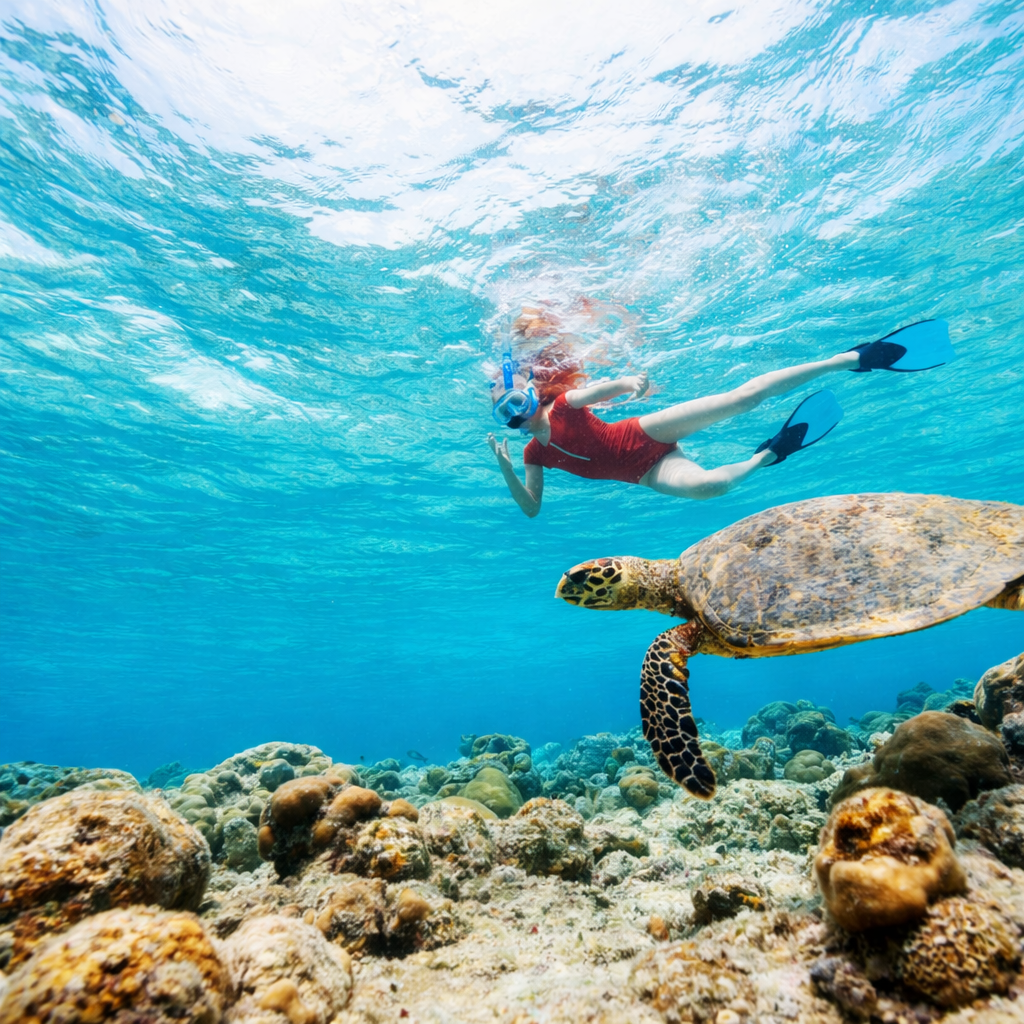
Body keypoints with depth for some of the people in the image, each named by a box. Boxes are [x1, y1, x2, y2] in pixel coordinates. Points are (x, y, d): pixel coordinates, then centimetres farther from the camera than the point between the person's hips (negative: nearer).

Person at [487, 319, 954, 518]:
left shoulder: (565, 401, -5)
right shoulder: (535, 453, 7)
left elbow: (610, 386, -19)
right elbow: (531, 508, 5)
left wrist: (628, 381, -44)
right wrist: (505, 470, -11)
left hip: (644, 434, -3)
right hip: (645, 472, 3)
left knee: (742, 395, -19)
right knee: (708, 485, -25)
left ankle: (857, 357, -6)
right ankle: (764, 456, 8)